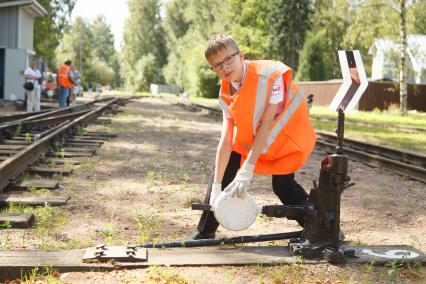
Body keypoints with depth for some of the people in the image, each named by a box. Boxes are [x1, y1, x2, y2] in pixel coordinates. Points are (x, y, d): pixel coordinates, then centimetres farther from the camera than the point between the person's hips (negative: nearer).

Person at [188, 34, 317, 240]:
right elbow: (226, 140, -17)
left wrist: (247, 170, -32)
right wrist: (216, 187, -23)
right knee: (222, 167, -4)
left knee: (283, 186, -12)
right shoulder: (226, 94, -13)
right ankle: (205, 233, 10)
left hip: (287, 134, -5)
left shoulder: (271, 74, -31)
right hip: (249, 136, 5)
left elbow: (266, 125, -31)